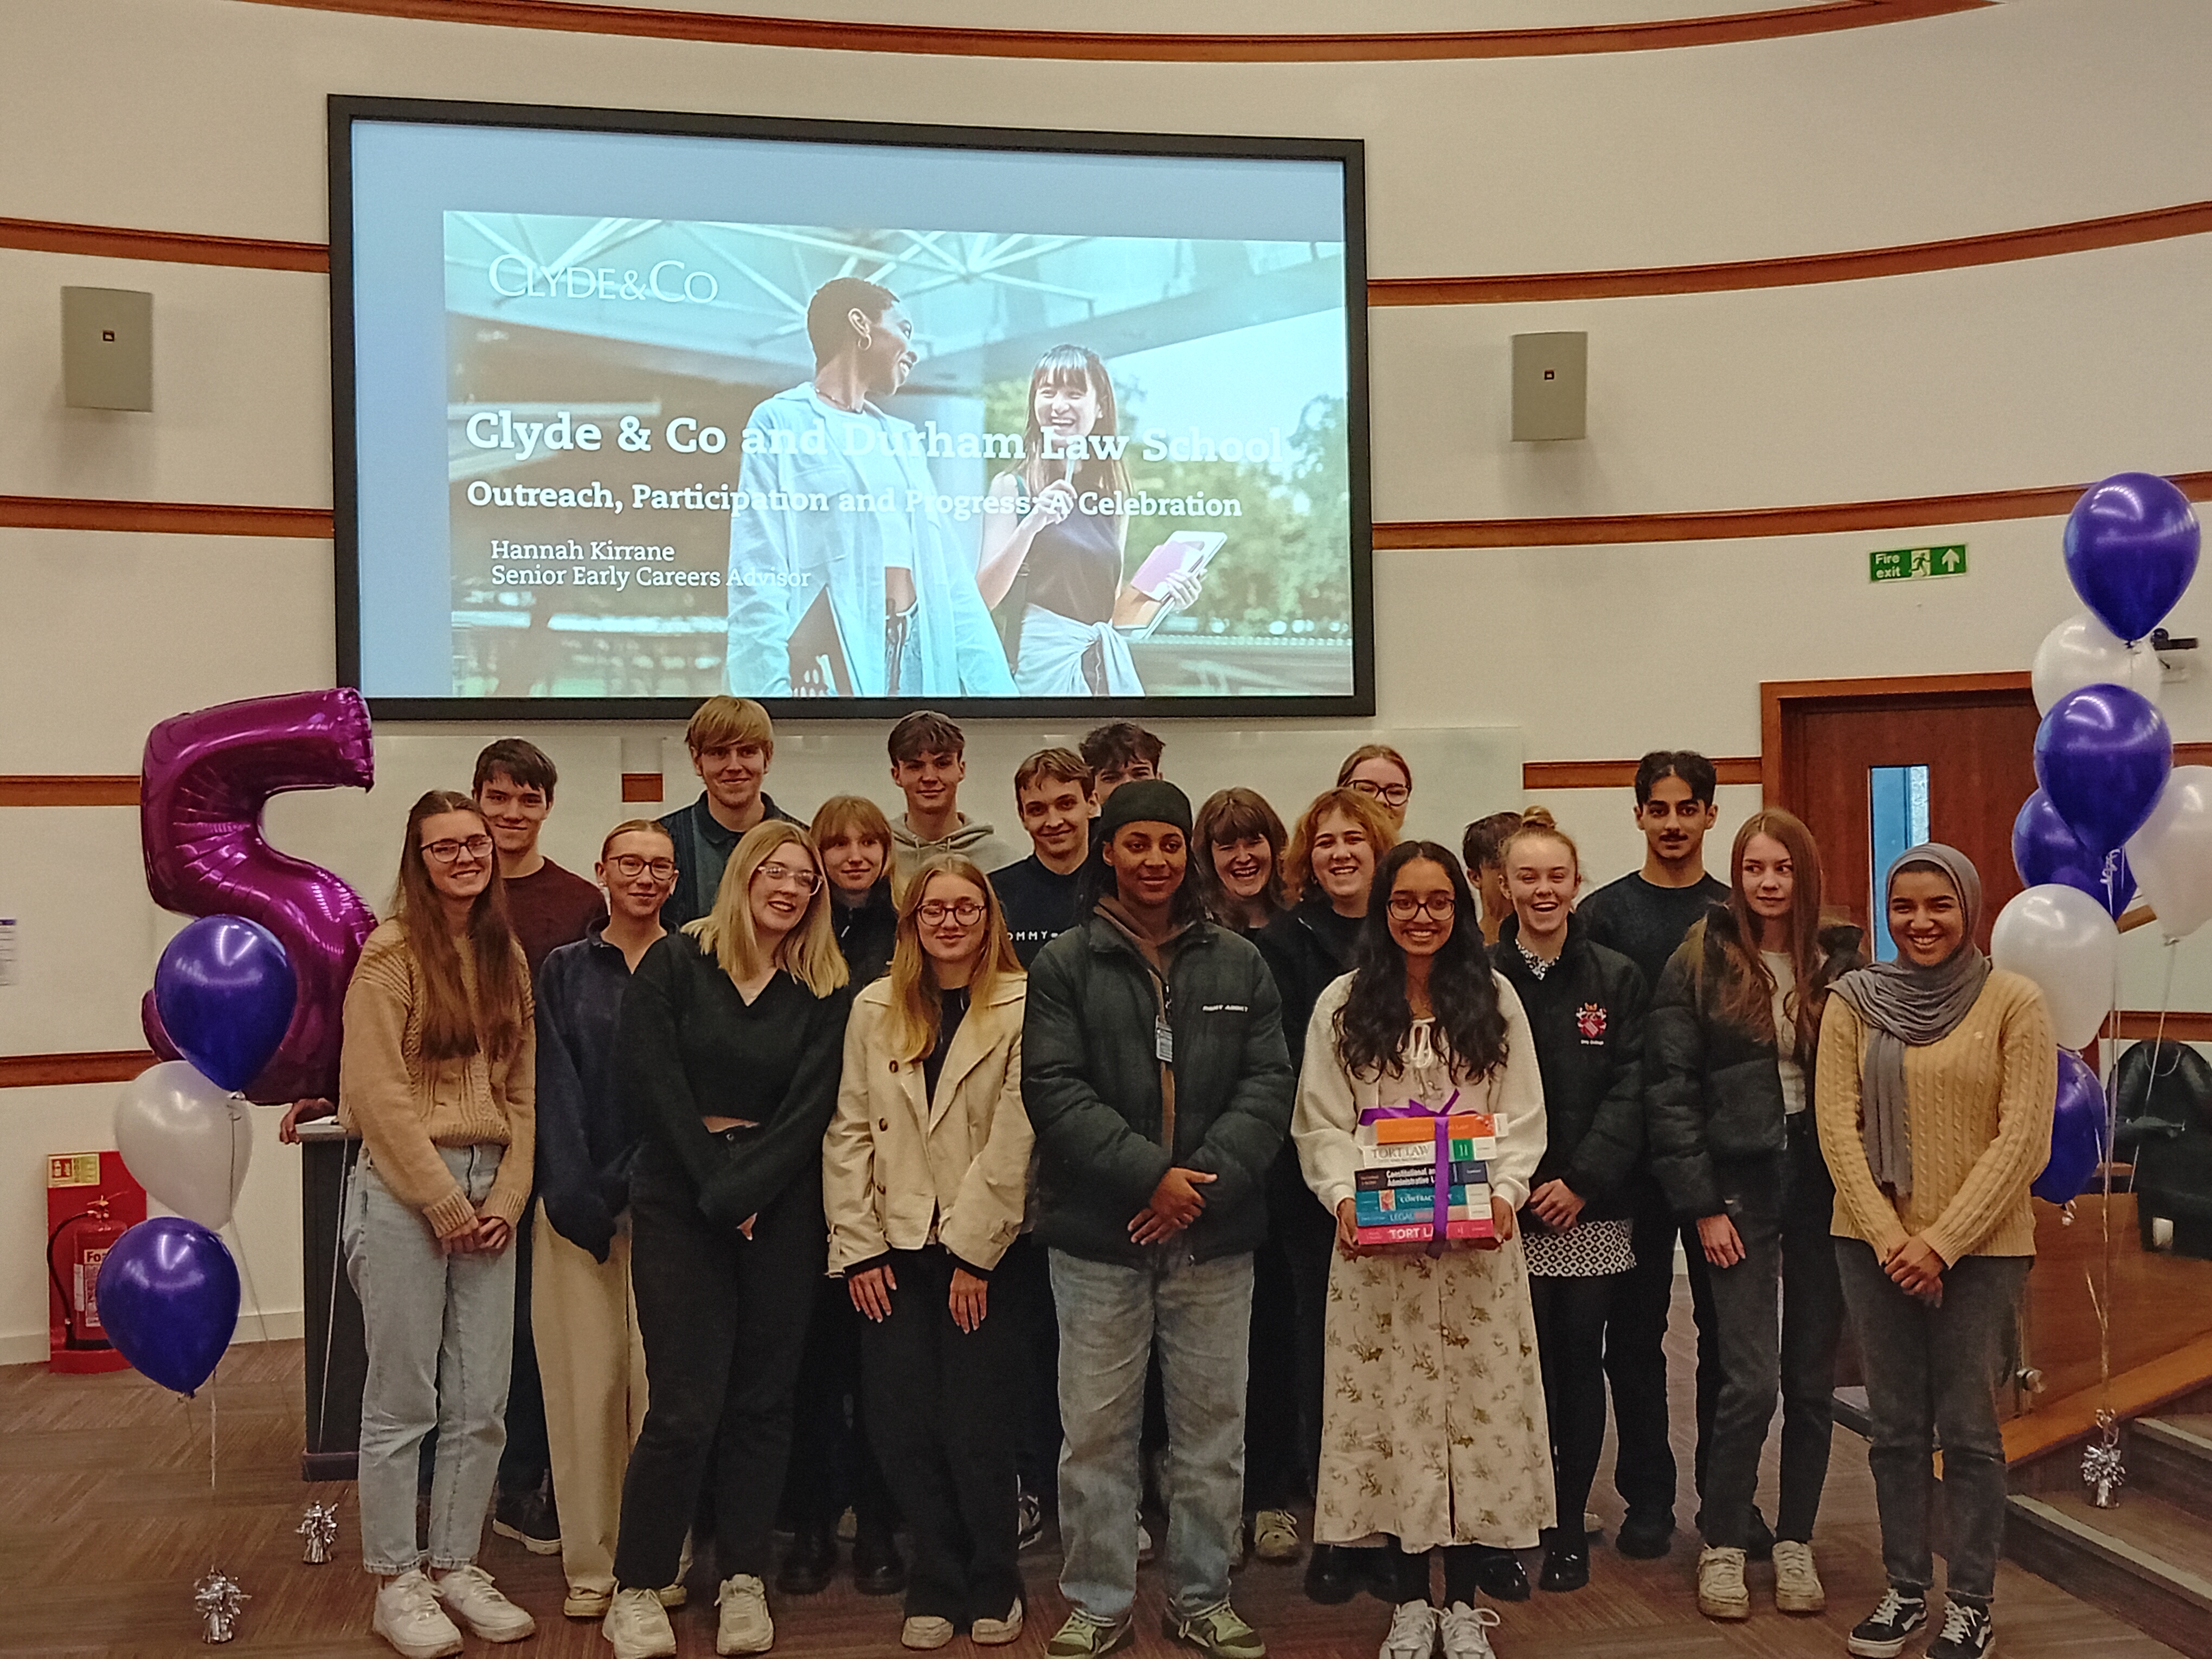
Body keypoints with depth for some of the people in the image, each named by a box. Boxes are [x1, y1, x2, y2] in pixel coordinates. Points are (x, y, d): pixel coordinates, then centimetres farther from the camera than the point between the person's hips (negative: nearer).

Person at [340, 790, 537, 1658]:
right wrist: (446, 1203, -12)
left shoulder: (507, 957, 12)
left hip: (487, 1197, 6)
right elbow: (376, 1092, -12)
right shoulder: (390, 953, -7)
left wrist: (507, 1196, 0)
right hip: (405, 1193, -6)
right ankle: (396, 1584, 15)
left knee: (481, 1403, 8)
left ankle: (457, 1567, 21)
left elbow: (522, 1087, 11)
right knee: (403, 1401, 2)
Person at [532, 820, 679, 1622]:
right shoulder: (564, 971, 9)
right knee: (586, 1378, 0)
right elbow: (555, 1089, 1)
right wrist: (576, 1194, -12)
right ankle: (590, 1564, 9)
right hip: (576, 1200, 0)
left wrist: (636, 1186, -11)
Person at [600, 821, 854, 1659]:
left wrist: (739, 1190, -13)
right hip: (680, 1205, -2)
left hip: (781, 1208, 2)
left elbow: (810, 1108, -3)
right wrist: (714, 1188, -9)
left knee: (762, 1398, 7)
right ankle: (637, 1588, 9)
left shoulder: (825, 991, 5)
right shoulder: (675, 963, -1)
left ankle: (744, 1582, 18)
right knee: (686, 1406, -6)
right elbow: (650, 1084, -7)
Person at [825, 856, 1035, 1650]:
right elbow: (850, 1131, 6)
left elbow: (1015, 1140, -9)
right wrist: (858, 1248, 0)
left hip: (981, 1249, -3)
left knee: (976, 1428, 0)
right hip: (895, 1250, 3)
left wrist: (973, 1249, -10)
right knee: (902, 1427, 4)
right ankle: (936, 1586, 22)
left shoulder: (1022, 1008, -4)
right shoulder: (874, 1009, 8)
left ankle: (991, 1587, 21)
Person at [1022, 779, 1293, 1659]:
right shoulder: (1063, 965, 0)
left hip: (1215, 1234, 2)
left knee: (1212, 1428, 11)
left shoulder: (1239, 964, 7)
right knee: (1097, 1431, 5)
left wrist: (1206, 1184, -12)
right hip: (1097, 1233, -2)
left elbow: (1268, 1084, 1)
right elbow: (1054, 1090, -7)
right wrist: (1150, 1174, -16)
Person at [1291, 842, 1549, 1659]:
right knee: (1389, 1403, 2)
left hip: (1478, 1242, 1)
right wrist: (1344, 1199, -13)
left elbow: (1522, 1117, 6)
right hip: (1376, 1241, 0)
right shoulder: (1343, 1003, 5)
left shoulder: (1495, 1000, 8)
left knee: (1477, 1401, 2)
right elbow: (1321, 1124, 3)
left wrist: (1504, 1193, -10)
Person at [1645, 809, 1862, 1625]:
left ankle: (1795, 1542, 23)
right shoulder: (1700, 963, -3)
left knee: (1812, 1378, 8)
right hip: (1742, 1182, -2)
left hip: (1826, 1183, 3)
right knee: (1749, 1380, -6)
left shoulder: (1841, 962, 4)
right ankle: (1723, 1546, 11)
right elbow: (1670, 1090, -5)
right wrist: (1703, 1205, -8)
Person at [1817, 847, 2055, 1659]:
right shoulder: (1854, 1000, 2)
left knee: (1968, 1428, 4)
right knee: (1896, 1424, 10)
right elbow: (1837, 1127, -1)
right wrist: (1888, 1237, -9)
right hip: (1874, 1243, 2)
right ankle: (1904, 1588, 24)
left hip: (1979, 1247, -2)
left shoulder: (2014, 1002, -5)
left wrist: (1942, 1243, -12)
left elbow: (2021, 1140, -8)